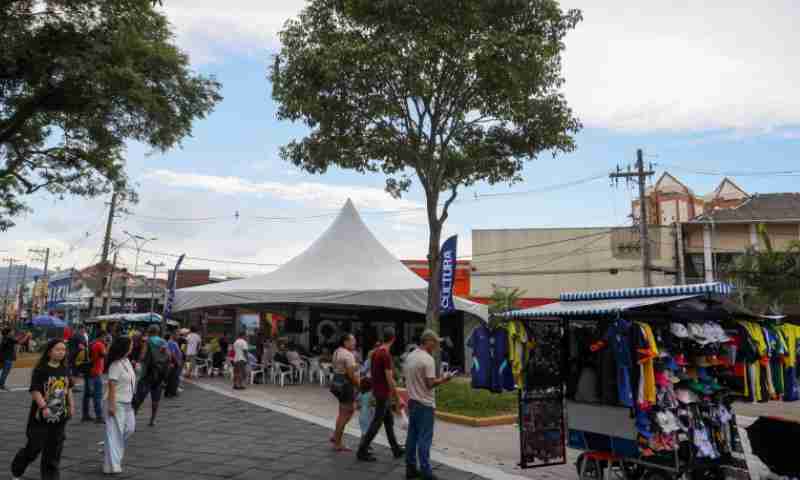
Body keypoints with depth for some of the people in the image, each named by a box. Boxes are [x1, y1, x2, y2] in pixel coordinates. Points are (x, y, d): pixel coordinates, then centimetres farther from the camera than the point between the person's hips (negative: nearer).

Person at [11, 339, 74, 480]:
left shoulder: (65, 369, 5)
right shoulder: (40, 370, -13)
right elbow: (35, 391, -17)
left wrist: (71, 405, 10)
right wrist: (44, 407, -25)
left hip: (60, 416, 5)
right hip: (41, 417, -5)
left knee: (54, 449, 9)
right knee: (34, 447, 5)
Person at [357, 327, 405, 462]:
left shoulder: (376, 352, 6)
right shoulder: (386, 355, -22)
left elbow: (371, 373, 13)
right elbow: (390, 380, -22)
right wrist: (398, 399, -17)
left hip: (377, 391, 9)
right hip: (384, 394, -9)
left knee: (389, 420, 16)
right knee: (377, 423, 0)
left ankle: (396, 449, 26)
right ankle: (362, 451, 6)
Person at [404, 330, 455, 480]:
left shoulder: (410, 357, 8)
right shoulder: (428, 359, -17)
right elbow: (430, 383, -19)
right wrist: (444, 379, -6)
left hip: (412, 401, 8)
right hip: (424, 404, -8)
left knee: (412, 436, 12)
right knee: (424, 439, -2)